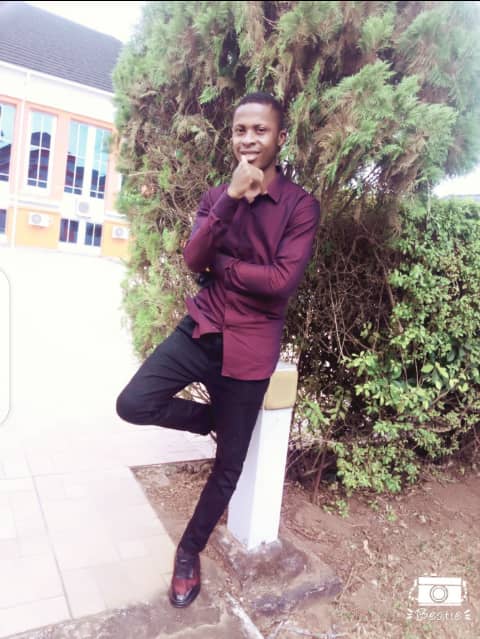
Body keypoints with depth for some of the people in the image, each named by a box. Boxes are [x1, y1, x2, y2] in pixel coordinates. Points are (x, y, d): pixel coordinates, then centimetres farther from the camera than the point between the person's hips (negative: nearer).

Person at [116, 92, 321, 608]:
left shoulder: (300, 205, -5)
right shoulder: (217, 196, 8)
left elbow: (283, 280, -17)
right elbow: (192, 260, -9)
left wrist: (220, 264, -8)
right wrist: (232, 197, -19)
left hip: (250, 343, -3)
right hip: (201, 327, 4)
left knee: (230, 464, 7)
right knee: (133, 403, -17)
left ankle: (190, 550, 33)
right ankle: (211, 417, 14)